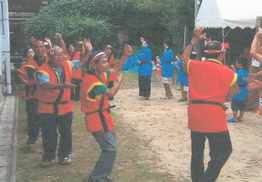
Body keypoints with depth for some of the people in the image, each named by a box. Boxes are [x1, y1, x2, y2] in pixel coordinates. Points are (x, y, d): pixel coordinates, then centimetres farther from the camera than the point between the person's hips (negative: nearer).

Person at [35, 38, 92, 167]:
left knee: (66, 133, 9)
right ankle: (47, 158, 23)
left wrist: (88, 52, -3)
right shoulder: (43, 70, -18)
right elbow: (45, 84, -36)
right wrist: (62, 86, -50)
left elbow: (81, 62, 16)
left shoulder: (67, 66, 1)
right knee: (49, 135, 5)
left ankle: (64, 156, 27)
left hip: (65, 107, 5)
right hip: (47, 108, -4)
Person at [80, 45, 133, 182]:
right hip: (97, 119, -10)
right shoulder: (91, 79, -22)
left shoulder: (100, 74, 5)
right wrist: (119, 81, -8)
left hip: (103, 117, 10)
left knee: (109, 148, 17)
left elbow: (115, 70, 17)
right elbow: (111, 93, -26)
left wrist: (125, 55, 5)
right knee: (110, 149, -10)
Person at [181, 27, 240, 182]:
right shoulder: (229, 73, -1)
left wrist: (194, 40, 30)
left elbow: (184, 59, 29)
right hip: (215, 114, -4)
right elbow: (230, 97, 6)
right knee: (223, 150, 5)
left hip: (195, 113, 5)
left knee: (197, 151, 17)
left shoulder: (194, 66, 7)